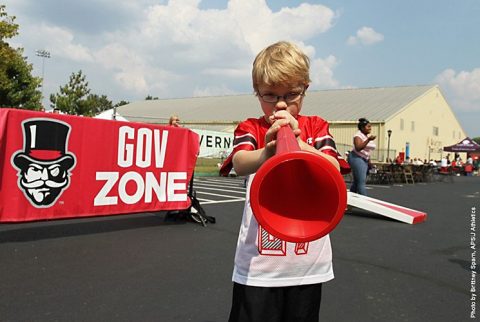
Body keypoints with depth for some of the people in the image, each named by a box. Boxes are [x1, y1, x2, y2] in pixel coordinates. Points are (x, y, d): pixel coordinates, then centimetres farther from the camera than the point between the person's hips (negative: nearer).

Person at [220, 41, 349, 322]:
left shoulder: (317, 127, 5)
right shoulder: (250, 128, 1)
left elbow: (333, 169, -13)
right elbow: (240, 163, -22)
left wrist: (297, 144, -30)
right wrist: (265, 154, -44)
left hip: (308, 260, 2)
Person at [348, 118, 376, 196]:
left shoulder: (368, 136, 15)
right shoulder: (358, 135, -11)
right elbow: (358, 148, -28)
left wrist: (369, 161, 23)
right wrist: (368, 140, -31)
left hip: (365, 160, 9)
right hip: (357, 158, -9)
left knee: (356, 181, 10)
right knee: (361, 181, -14)